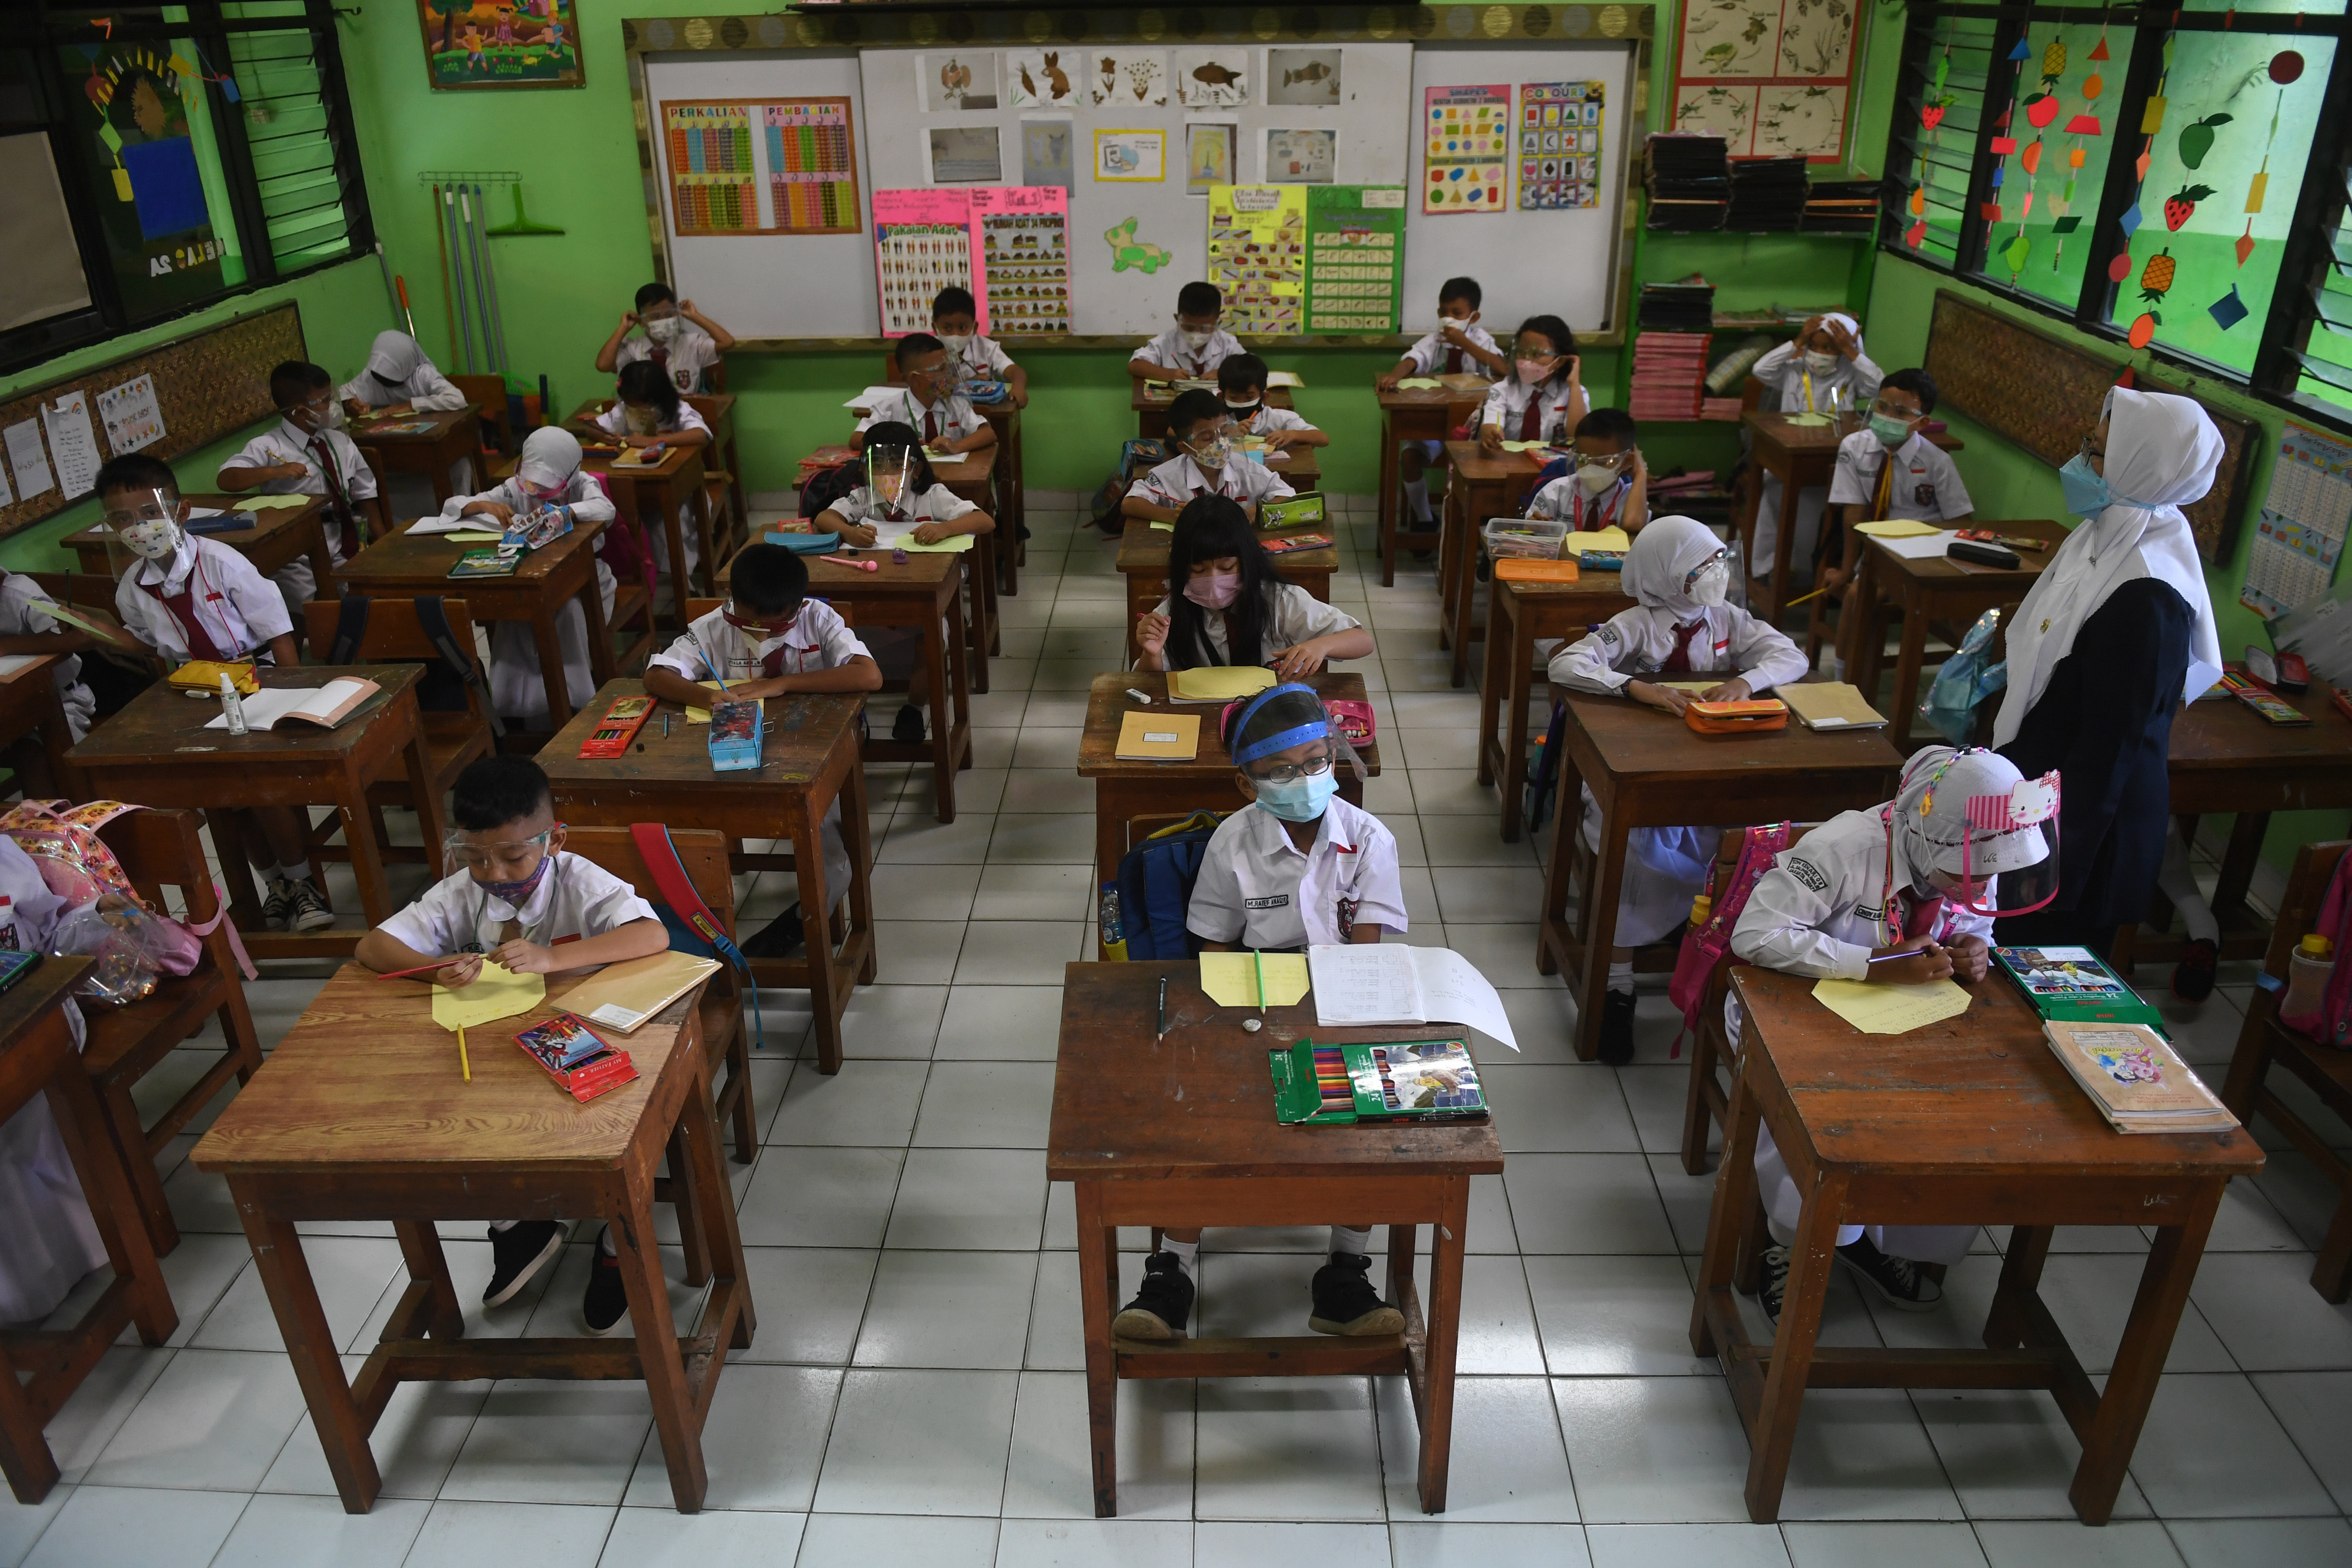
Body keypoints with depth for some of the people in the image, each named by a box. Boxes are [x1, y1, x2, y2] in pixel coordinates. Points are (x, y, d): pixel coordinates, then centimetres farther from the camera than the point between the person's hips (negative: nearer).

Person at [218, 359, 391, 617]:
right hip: (300, 562, -4)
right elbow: (226, 479, -15)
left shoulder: (340, 442, 12)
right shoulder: (269, 447, -4)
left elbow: (365, 495, 15)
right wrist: (275, 471, -30)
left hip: (349, 551, 5)